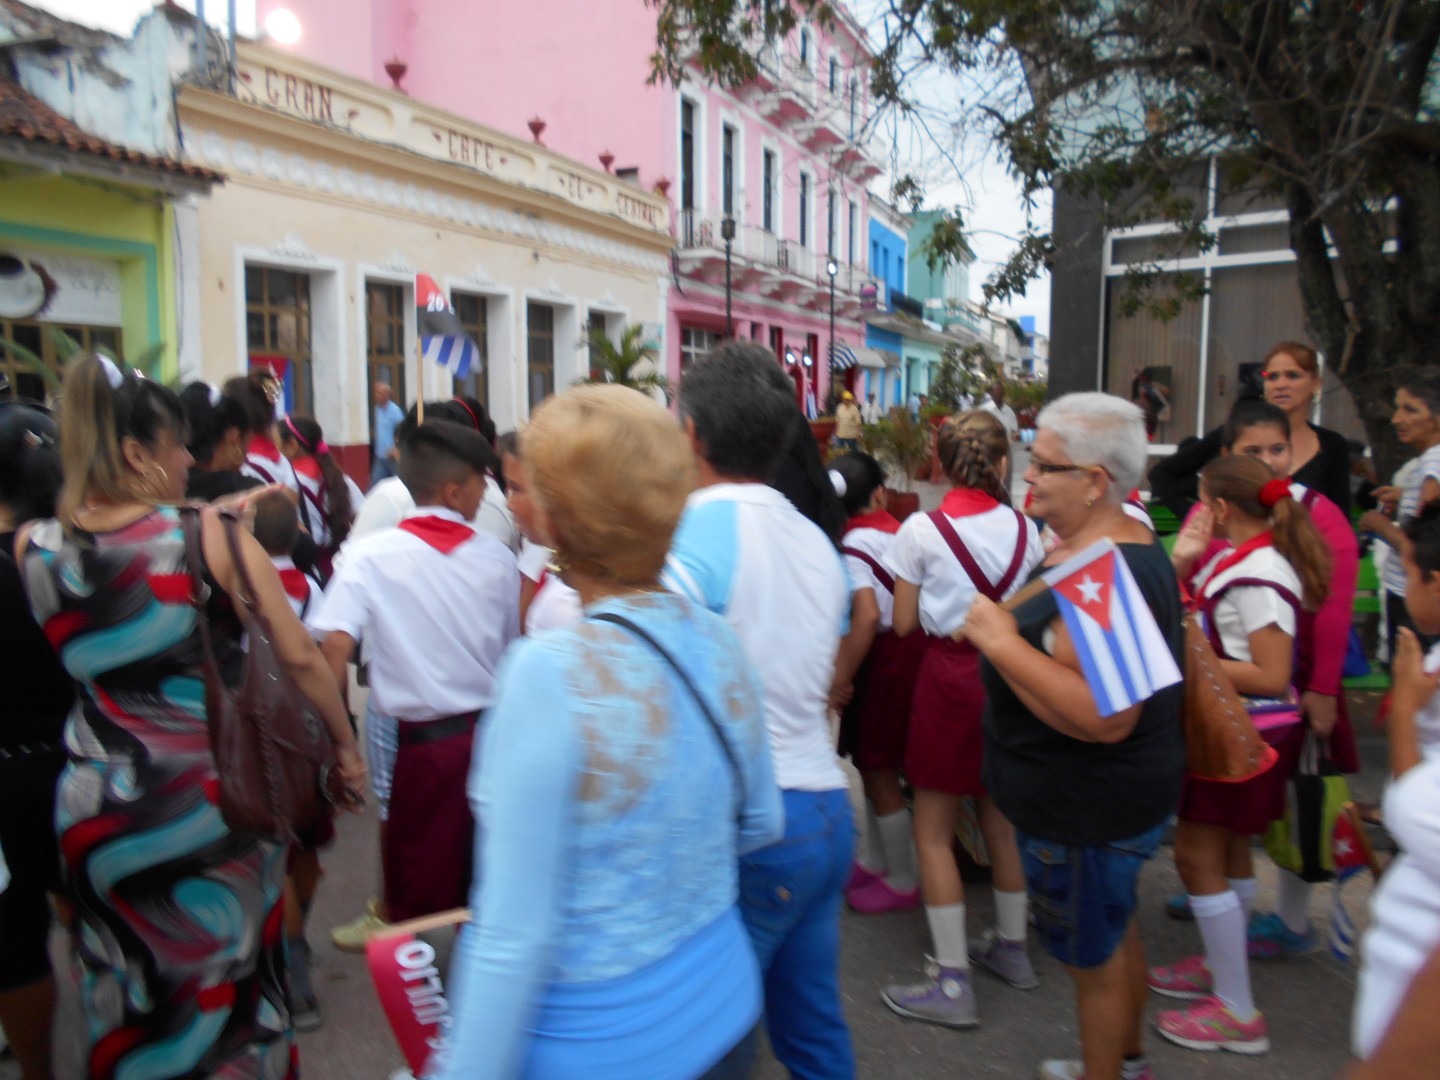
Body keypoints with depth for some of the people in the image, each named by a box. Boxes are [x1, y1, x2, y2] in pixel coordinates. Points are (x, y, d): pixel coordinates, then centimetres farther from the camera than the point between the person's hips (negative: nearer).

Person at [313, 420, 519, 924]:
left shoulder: (369, 555, -7)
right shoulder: (496, 557, 0)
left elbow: (335, 647, -14)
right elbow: (512, 652, 6)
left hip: (426, 741, -2)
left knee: (413, 896, 13)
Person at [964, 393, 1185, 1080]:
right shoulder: (1122, 544, 5)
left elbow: (1103, 717, -37)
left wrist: (1000, 641, -32)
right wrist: (1001, 630, 9)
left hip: (1090, 811, -11)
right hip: (1109, 795, 11)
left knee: (1093, 955, 10)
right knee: (1115, 931, 27)